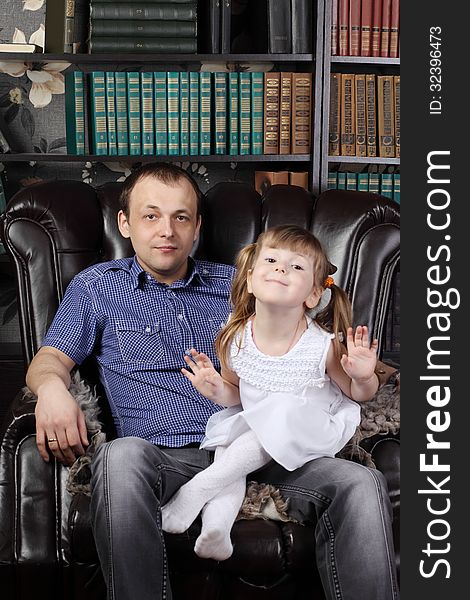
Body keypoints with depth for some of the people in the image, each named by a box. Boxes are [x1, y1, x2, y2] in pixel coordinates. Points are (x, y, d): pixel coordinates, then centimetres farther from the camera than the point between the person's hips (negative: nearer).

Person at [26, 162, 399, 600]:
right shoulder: (96, 288, 18)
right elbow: (50, 359, 11)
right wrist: (52, 387, -16)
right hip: (164, 456, -2)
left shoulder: (235, 284, 22)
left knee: (362, 484, -23)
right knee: (121, 457, -38)